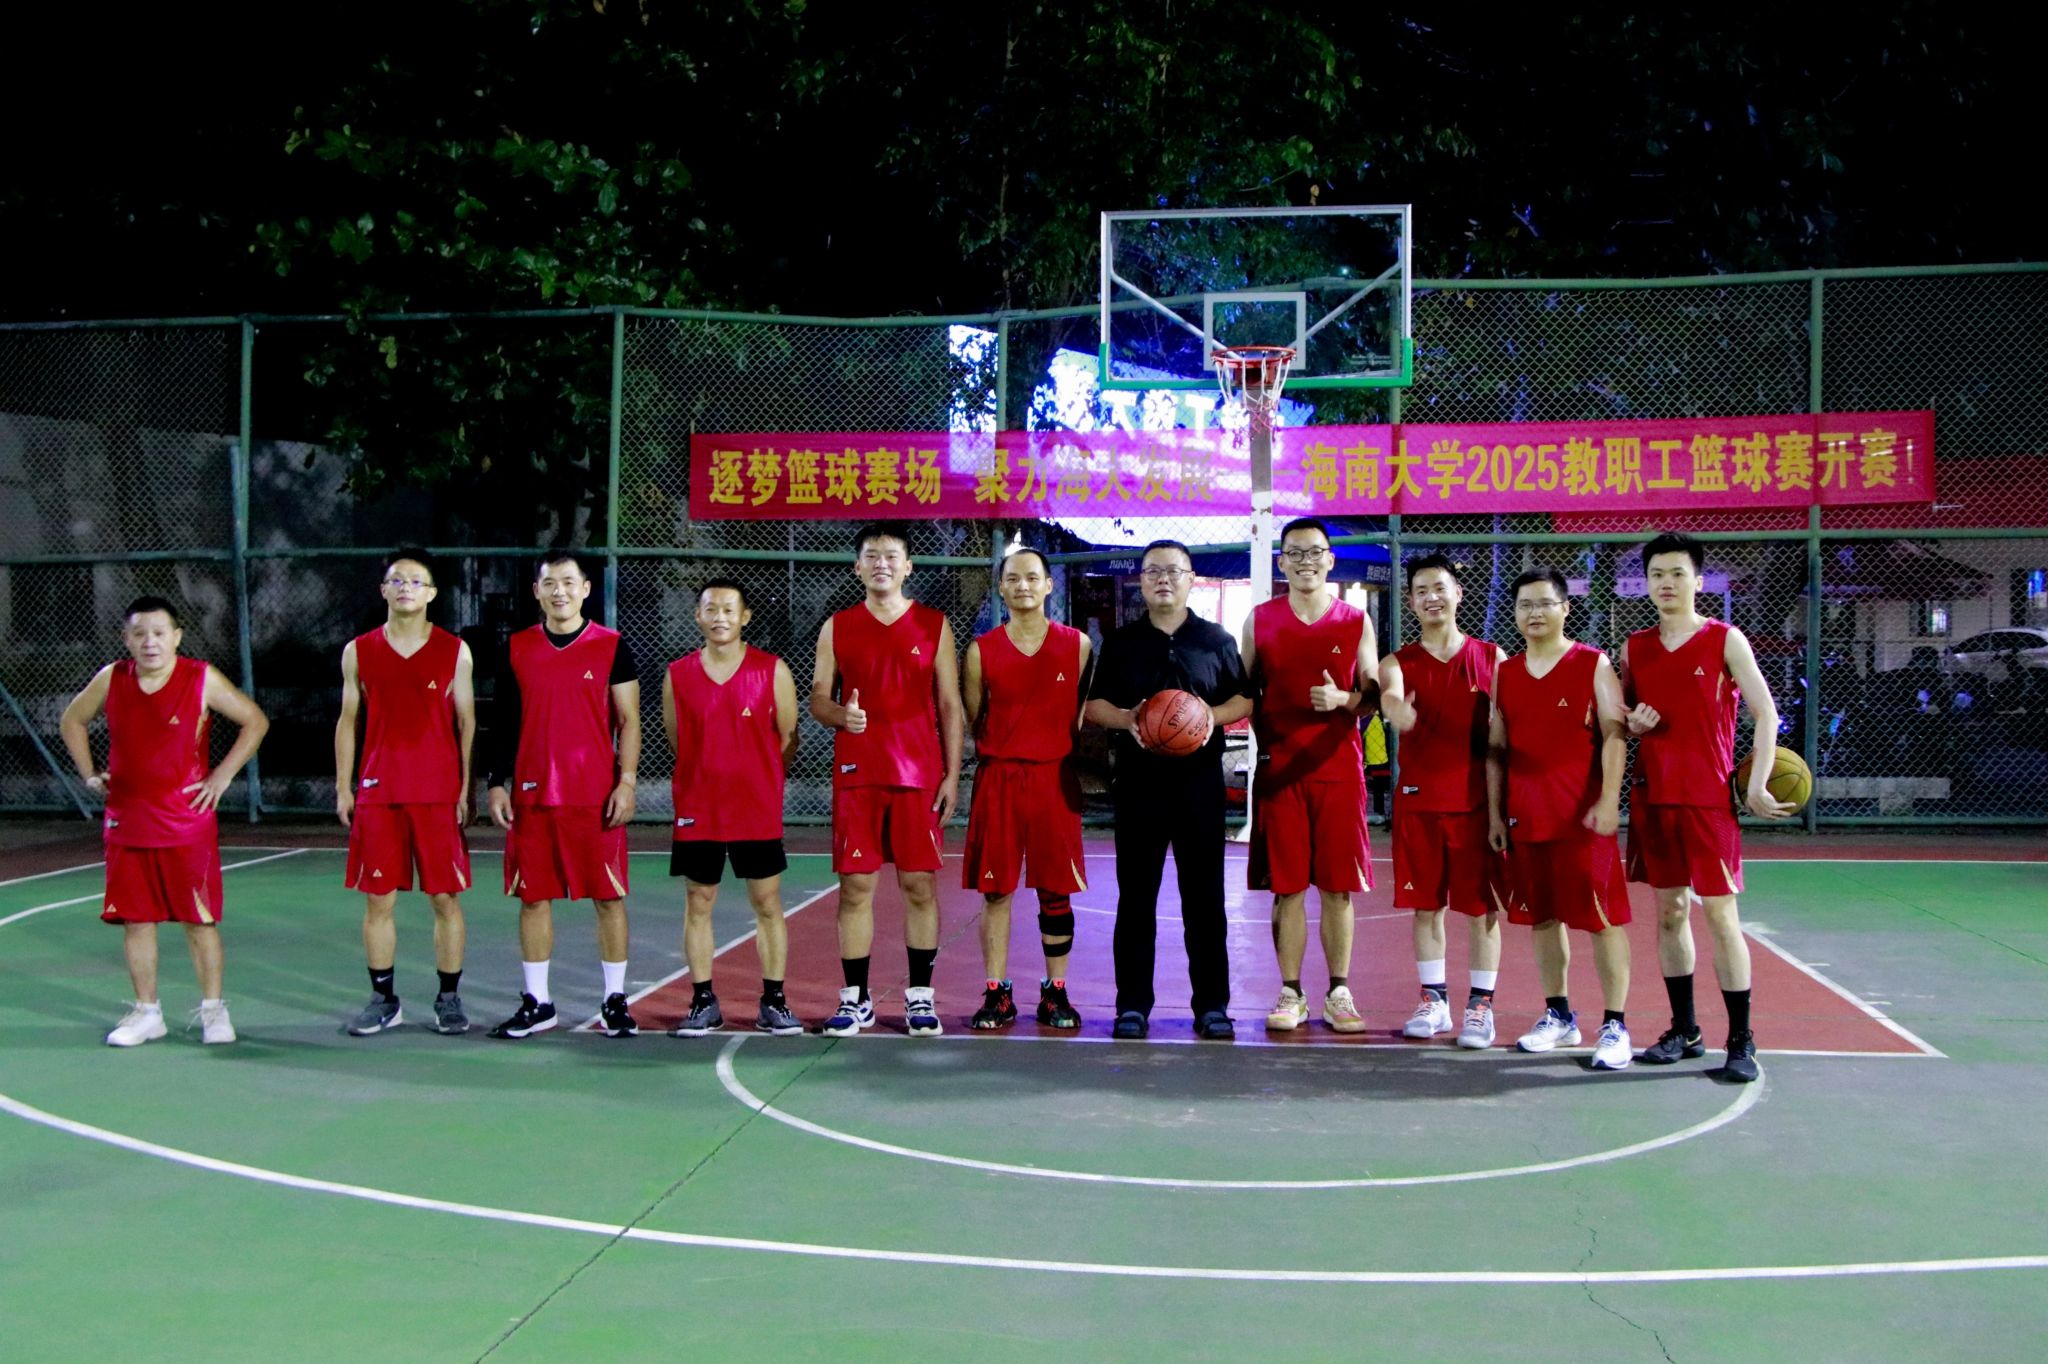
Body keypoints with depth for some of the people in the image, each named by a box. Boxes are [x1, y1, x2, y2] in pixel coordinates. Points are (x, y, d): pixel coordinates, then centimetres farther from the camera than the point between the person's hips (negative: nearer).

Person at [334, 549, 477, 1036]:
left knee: (445, 898, 1)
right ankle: (384, 999, 16)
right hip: (377, 793, 2)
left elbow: (467, 722, 4)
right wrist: (343, 788, 6)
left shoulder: (455, 651, 3)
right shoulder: (358, 651, 7)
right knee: (378, 899, 4)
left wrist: (466, 788, -2)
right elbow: (348, 721, 11)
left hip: (439, 794, -1)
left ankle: (449, 998, 12)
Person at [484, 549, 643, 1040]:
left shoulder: (611, 647, 1)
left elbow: (628, 721, 1)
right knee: (533, 897, 6)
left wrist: (626, 782, -8)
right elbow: (505, 723, 11)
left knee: (608, 897, 1)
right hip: (532, 795, 2)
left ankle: (615, 1001, 11)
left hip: (597, 796, -2)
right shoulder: (516, 648, 7)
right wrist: (497, 784, 4)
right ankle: (536, 1003, 16)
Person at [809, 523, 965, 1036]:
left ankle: (920, 997, 12)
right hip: (856, 775, 1)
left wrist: (952, 775, -1)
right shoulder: (837, 628, 7)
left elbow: (950, 705, 5)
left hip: (919, 775, 0)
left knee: (920, 884, 2)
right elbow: (818, 698, 10)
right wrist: (839, 714, -14)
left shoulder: (934, 626, 5)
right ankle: (856, 999, 10)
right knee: (855, 886, 1)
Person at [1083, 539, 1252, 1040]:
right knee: (1136, 895, 2)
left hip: (1200, 778, 0)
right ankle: (1133, 1004, 9)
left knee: (1204, 895, 2)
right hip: (1138, 779, 0)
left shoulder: (1218, 640, 9)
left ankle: (1212, 1005, 10)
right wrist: (1126, 719, -12)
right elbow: (1093, 705, 8)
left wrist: (1214, 716, -11)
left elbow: (1244, 700, 9)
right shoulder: (1121, 642, 10)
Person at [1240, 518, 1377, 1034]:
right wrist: (1265, 740, -5)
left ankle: (1339, 993, 13)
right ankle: (1291, 995, 11)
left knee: (1338, 887, 3)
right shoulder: (1259, 619, 6)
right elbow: (1247, 693, 10)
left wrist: (1343, 699, -14)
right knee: (1286, 887, 2)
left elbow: (1373, 695, 7)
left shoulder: (1356, 622, 6)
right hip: (1278, 769, 0)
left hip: (1339, 768, 0)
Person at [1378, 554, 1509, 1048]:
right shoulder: (1399, 663, 4)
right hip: (1418, 799, 1)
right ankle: (1434, 1001, 19)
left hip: (1476, 799, -1)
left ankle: (1481, 1005, 10)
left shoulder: (1491, 658, 3)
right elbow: (1389, 695, -20)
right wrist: (1398, 710, -45)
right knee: (1425, 905, 7)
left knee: (1481, 906, 2)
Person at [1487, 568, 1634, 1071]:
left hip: (1582, 816, -5)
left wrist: (1608, 802, -16)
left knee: (1602, 918, -3)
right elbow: (1496, 747, 14)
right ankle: (1559, 1017, 22)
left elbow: (1614, 735, -7)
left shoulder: (1593, 665, -2)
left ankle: (1615, 1025, 3)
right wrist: (1495, 813, 9)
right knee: (1541, 917, 10)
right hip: (1525, 817, 5)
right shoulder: (1505, 674, 11)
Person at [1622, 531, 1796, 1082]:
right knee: (1669, 912, 9)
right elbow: (1621, 717, 20)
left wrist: (1756, 788, -11)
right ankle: (1684, 1030, 19)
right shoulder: (1634, 647, 9)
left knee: (1721, 915, -5)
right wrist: (1633, 724, -5)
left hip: (1709, 797, -4)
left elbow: (1765, 713, -4)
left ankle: (1741, 1041, 1)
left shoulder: (1725, 640, -3)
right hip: (1652, 798, 4)